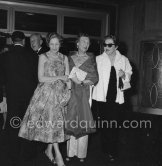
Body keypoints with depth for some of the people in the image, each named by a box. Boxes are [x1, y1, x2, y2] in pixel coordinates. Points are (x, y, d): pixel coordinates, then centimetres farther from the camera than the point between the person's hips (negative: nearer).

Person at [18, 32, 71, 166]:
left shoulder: (64, 58, 10)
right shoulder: (43, 57, 0)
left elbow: (67, 78, 6)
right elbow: (41, 78, -8)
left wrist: (68, 91, -7)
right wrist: (59, 78, -9)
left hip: (60, 94, 3)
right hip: (46, 93, -3)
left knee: (57, 122, 5)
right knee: (50, 121, -8)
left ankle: (49, 150, 23)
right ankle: (58, 154, -2)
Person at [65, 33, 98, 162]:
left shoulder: (91, 59, 8)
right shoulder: (70, 58, 11)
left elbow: (95, 78, 2)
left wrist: (81, 81, -7)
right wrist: (74, 80, -7)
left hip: (85, 94, 0)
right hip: (72, 93, 1)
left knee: (83, 122, -2)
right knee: (71, 122, -1)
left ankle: (81, 153, 8)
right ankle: (70, 152, 10)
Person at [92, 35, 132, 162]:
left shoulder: (123, 59, 7)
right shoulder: (98, 59, 3)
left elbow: (129, 75, 13)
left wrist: (124, 75, -7)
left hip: (117, 97, 0)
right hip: (102, 96, 0)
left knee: (114, 124, -1)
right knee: (104, 123, 5)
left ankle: (113, 152, 13)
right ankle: (106, 150, 20)